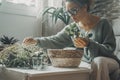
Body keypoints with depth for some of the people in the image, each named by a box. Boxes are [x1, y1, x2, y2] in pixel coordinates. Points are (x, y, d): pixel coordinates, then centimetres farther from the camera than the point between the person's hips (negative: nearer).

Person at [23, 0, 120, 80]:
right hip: (87, 63, 4)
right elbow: (56, 41, 0)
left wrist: (89, 44, -31)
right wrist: (37, 40, -15)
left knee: (98, 61, -36)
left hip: (107, 62, -3)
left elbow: (110, 48, -15)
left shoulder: (103, 23, -12)